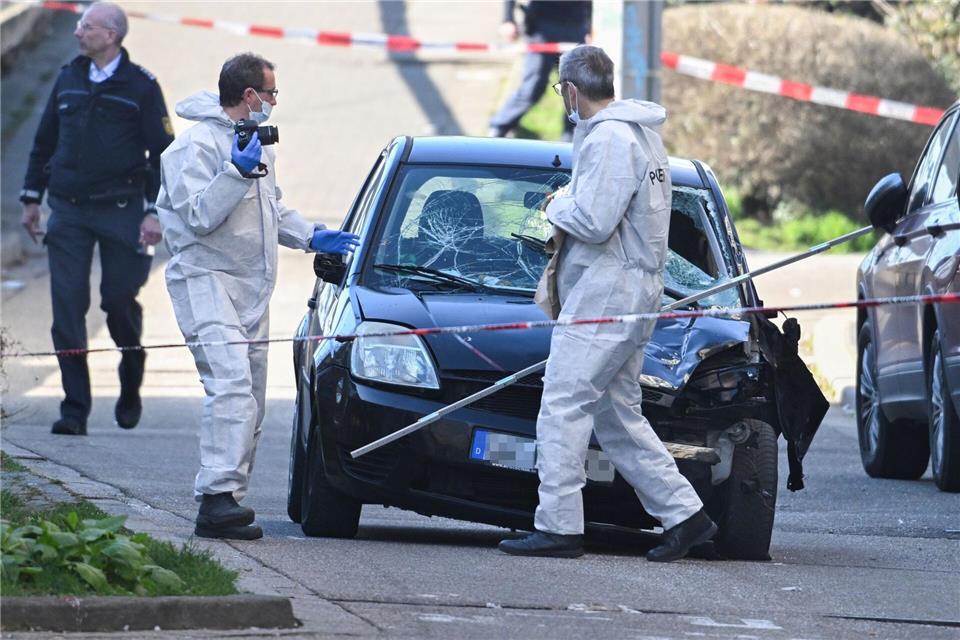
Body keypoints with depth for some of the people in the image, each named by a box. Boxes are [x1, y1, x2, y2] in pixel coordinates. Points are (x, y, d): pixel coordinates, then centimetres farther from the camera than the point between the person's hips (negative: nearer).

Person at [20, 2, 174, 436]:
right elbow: (44, 141, 18)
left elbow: (162, 152, -2)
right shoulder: (68, 80, 10)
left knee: (119, 300, -2)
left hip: (120, 211, -3)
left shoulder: (141, 87, -2)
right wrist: (31, 198, 15)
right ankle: (74, 409, -3)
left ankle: (131, 385, 27)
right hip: (68, 211, 3)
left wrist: (154, 212, -10)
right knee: (67, 309, -5)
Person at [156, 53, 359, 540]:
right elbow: (199, 217, -20)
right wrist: (238, 171, -26)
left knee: (251, 399, 6)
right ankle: (218, 493, -31)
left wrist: (310, 237, 19)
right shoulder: (196, 146, -11)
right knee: (231, 384, -24)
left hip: (251, 288, 10)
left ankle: (227, 499, 8)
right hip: (205, 278, -10)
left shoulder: (254, 142, 18)